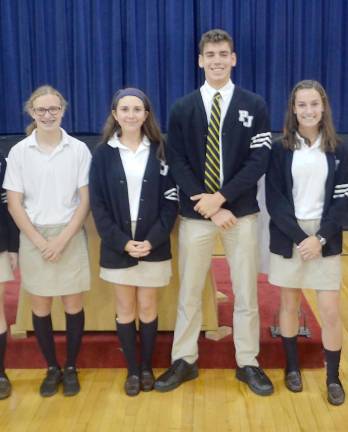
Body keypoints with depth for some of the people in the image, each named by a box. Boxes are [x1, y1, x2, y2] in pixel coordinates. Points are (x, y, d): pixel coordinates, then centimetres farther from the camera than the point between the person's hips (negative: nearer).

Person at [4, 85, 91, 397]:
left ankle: (71, 368, 22)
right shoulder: (19, 152, -2)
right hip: (33, 237, 1)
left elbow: (85, 201, -3)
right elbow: (14, 204, -2)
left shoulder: (79, 149, -4)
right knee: (40, 306, 8)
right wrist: (40, 241, -10)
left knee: (73, 305, 4)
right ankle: (52, 368, 25)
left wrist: (62, 239, -11)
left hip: (70, 236, -1)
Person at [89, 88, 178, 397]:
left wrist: (152, 240, -14)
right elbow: (98, 205, -2)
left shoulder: (159, 151, 2)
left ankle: (147, 367, 22)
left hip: (153, 245, 0)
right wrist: (122, 242, -13)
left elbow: (170, 201, -2)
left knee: (147, 307, 7)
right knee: (125, 309, 8)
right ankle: (132, 370, 20)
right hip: (117, 246, 0)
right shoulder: (104, 154, 1)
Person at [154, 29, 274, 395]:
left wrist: (221, 197, -15)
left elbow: (259, 161, -5)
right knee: (189, 292, 8)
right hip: (195, 213, 0)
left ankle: (247, 363, 23)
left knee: (246, 292, 8)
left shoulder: (253, 106, 2)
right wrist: (209, 206, -12)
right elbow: (177, 163, -2)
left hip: (241, 212, 0)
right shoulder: (183, 109, 3)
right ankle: (184, 361, 23)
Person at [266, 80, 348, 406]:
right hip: (287, 237, 0)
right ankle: (292, 366, 27)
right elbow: (274, 200, -4)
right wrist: (299, 236, -14)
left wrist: (320, 237, -12)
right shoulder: (280, 149, 0)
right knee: (289, 304, 9)